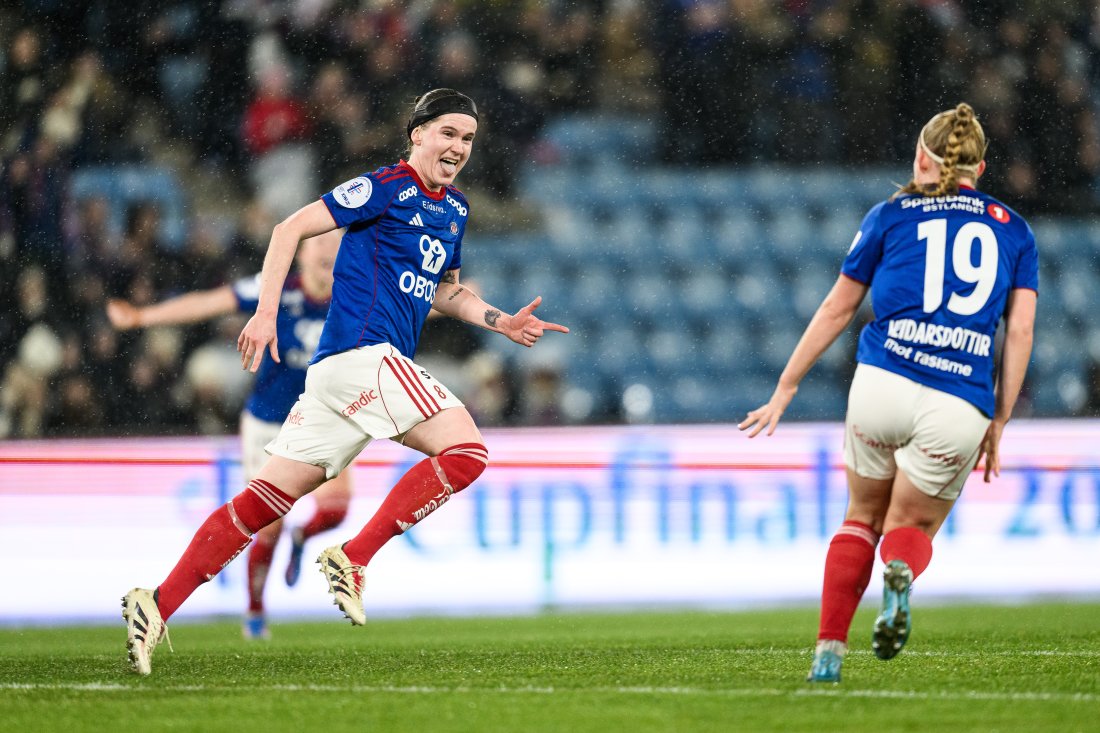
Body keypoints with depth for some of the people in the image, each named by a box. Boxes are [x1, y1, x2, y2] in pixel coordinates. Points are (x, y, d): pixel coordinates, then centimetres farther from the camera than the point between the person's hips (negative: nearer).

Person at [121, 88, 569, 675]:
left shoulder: (454, 208, 22)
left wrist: (501, 323, 18)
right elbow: (291, 228, -7)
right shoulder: (387, 187, -5)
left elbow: (445, 293, 34)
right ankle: (352, 560, -15)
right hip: (361, 353, -8)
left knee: (269, 497, 2)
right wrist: (265, 312, -15)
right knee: (465, 451, -15)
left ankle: (157, 605, -1)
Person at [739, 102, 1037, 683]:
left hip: (881, 384, 0)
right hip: (959, 408, 0)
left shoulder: (891, 215, 13)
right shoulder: (1015, 230, 15)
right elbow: (1020, 331, 7)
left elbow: (836, 310, 15)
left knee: (862, 519, 21)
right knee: (913, 527, 18)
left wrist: (786, 389, 22)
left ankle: (828, 651, 7)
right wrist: (998, 425, 10)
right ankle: (901, 573, -20)